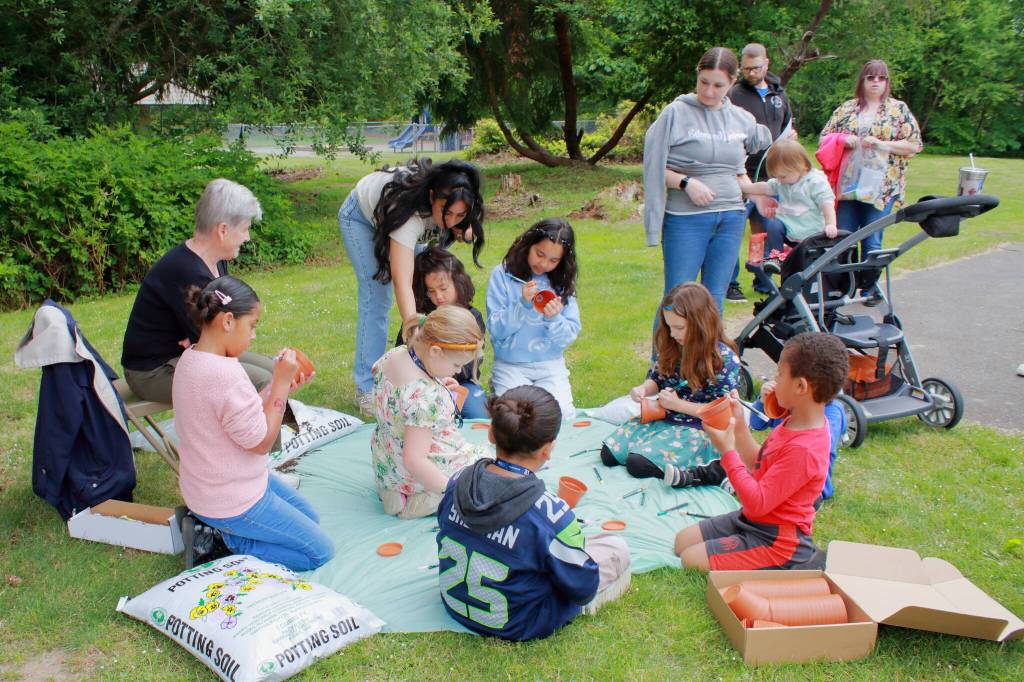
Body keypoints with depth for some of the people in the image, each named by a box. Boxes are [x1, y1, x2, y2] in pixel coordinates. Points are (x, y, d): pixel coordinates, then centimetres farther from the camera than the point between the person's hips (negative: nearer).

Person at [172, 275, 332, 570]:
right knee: (321, 552, 1)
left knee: (309, 516, 24)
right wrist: (280, 382, -18)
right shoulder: (224, 374, -31)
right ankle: (228, 542, 0)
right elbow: (261, 442, -22)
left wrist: (281, 384, 1)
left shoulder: (191, 357, 0)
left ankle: (214, 527, 13)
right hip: (232, 501, -10)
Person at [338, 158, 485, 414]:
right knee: (377, 298, -15)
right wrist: (412, 326, -64)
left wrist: (465, 232, -26)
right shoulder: (410, 211, -47)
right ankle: (366, 389, -10)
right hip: (363, 216, -6)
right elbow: (402, 283, -53)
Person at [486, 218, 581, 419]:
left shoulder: (562, 282, 3)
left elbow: (569, 337, -1)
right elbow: (497, 329, -8)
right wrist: (523, 305, -22)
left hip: (551, 366, 2)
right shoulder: (503, 274, -3)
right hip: (510, 366, -2)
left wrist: (554, 319, -22)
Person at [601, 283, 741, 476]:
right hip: (659, 417, 7)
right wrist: (642, 390, -7)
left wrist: (678, 404, -16)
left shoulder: (725, 358, -14)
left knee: (638, 463, -25)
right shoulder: (672, 347, 3)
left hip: (695, 428, -7)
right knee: (608, 453, -7)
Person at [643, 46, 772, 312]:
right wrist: (686, 182, -17)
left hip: (731, 218, 5)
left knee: (715, 299, 10)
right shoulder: (677, 113, -4)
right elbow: (654, 167, -4)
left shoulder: (742, 119, 10)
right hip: (685, 218, -4)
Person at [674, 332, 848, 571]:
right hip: (752, 520, 10)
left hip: (775, 540, -10)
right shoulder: (795, 423, 0)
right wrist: (739, 427, 3)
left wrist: (727, 450, -28)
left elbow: (758, 503, -29)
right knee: (682, 542, 11)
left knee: (691, 560, -12)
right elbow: (758, 466, 12)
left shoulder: (803, 449, -30)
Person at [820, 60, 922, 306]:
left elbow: (914, 145, 0)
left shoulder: (899, 109, 5)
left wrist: (880, 144, -12)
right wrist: (842, 140, -9)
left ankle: (870, 287, 15)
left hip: (881, 187, -2)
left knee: (872, 241, -1)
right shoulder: (846, 108, 11)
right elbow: (824, 138, 11)